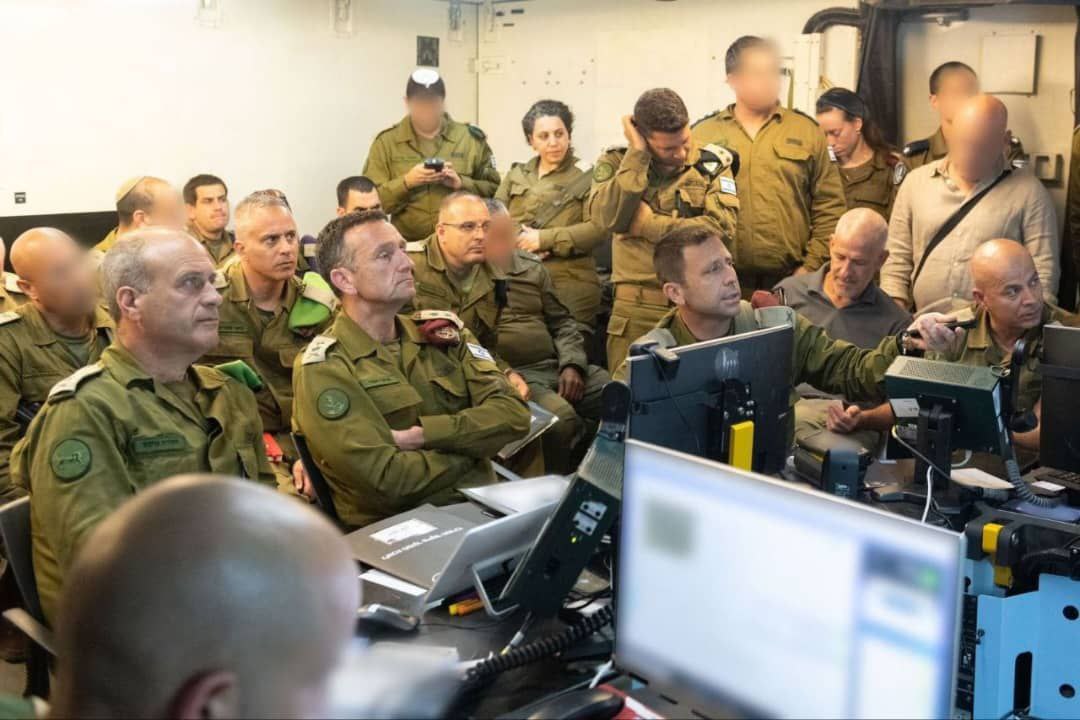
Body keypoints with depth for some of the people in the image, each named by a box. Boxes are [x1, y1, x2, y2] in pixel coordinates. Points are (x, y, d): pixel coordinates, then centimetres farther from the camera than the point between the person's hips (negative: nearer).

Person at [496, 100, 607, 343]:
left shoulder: (587, 177, 1)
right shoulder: (516, 174, 18)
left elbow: (598, 229, -10)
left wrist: (544, 239, -12)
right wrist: (518, 242, -9)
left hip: (570, 284, -4)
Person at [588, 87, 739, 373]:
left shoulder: (712, 164, 3)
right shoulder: (616, 163, 5)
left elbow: (722, 228, -11)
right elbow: (608, 216, -14)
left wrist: (649, 224, -9)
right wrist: (637, 154, -12)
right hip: (636, 308, 0)